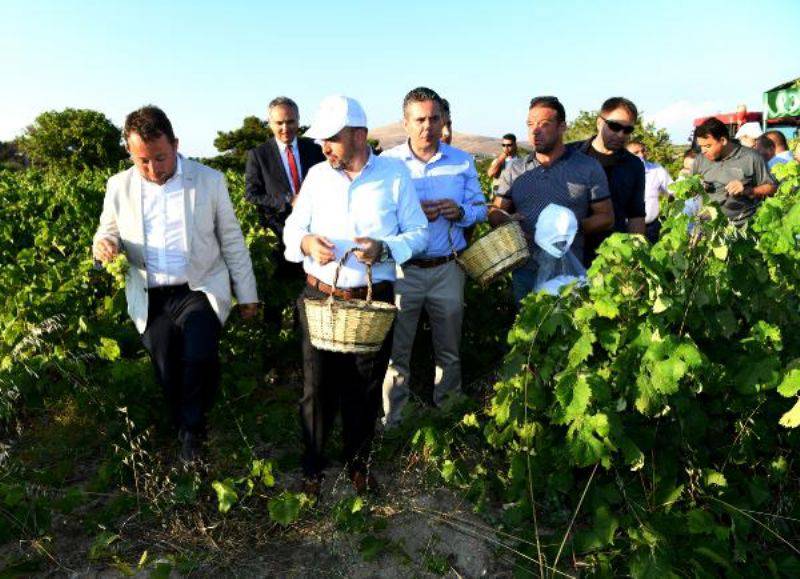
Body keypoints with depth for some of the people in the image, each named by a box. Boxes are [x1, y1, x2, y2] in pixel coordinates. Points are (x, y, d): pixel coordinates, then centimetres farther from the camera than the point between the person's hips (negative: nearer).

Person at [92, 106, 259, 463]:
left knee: (199, 359, -23)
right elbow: (109, 231, 15)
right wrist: (103, 245, -11)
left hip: (200, 290, -2)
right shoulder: (119, 187, 1)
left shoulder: (210, 180, -4)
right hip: (150, 298, 3)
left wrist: (246, 293, 4)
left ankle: (193, 426, 5)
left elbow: (232, 241, 2)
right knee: (169, 377, 8)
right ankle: (187, 434, 34)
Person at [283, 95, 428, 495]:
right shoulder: (317, 176, 6)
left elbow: (420, 232, 1)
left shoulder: (395, 174, -2)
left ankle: (358, 462, 34)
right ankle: (312, 466, 26)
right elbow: (293, 227, 10)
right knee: (317, 386, 6)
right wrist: (306, 242, -14)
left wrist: (385, 248, -18)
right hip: (319, 296, 2)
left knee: (365, 388, 12)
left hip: (373, 300, -1)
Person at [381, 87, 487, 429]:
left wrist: (461, 212, -15)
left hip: (448, 269, 2)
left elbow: (480, 208, 8)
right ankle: (393, 422, 23)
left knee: (449, 350, 15)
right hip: (401, 269, -2)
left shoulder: (462, 161, 4)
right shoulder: (387, 162, -3)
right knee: (396, 350, 7)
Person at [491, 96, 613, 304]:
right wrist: (506, 221, -11)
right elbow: (495, 212, 12)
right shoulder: (514, 170, 9)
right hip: (524, 271, 3)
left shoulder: (588, 168, 0)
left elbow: (606, 217, 1)